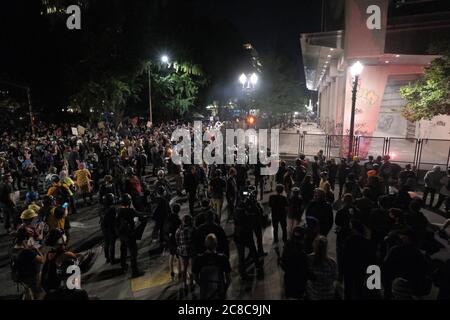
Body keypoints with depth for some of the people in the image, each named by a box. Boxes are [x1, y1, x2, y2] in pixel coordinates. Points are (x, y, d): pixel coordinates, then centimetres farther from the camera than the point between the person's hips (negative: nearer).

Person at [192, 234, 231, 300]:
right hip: (219, 294, -1)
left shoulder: (198, 259, -13)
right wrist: (224, 289, 9)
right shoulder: (223, 258, -16)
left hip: (204, 294, 1)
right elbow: (228, 279, -8)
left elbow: (196, 278, -1)